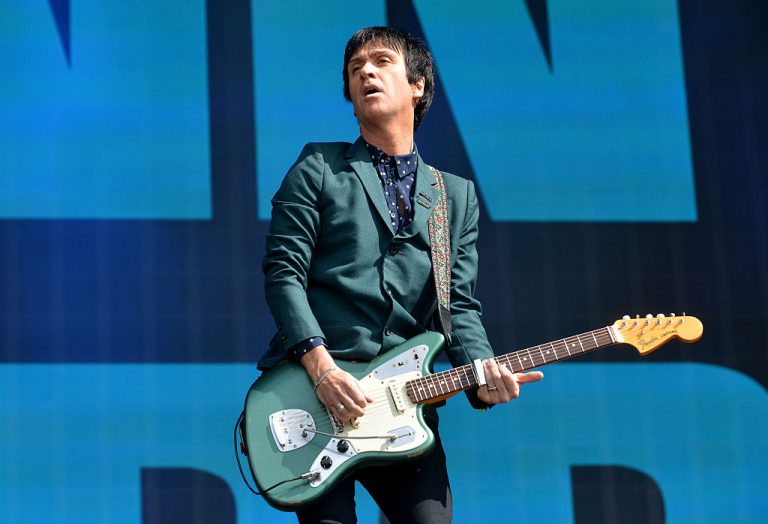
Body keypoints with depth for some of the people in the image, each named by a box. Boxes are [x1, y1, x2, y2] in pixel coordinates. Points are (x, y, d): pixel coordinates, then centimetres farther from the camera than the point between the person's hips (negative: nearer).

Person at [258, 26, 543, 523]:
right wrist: (322, 368, -14)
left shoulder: (458, 196, 20)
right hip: (316, 389, -3)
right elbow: (283, 272, 0)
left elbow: (461, 306, 12)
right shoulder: (318, 168, 10)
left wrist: (482, 372, -9)